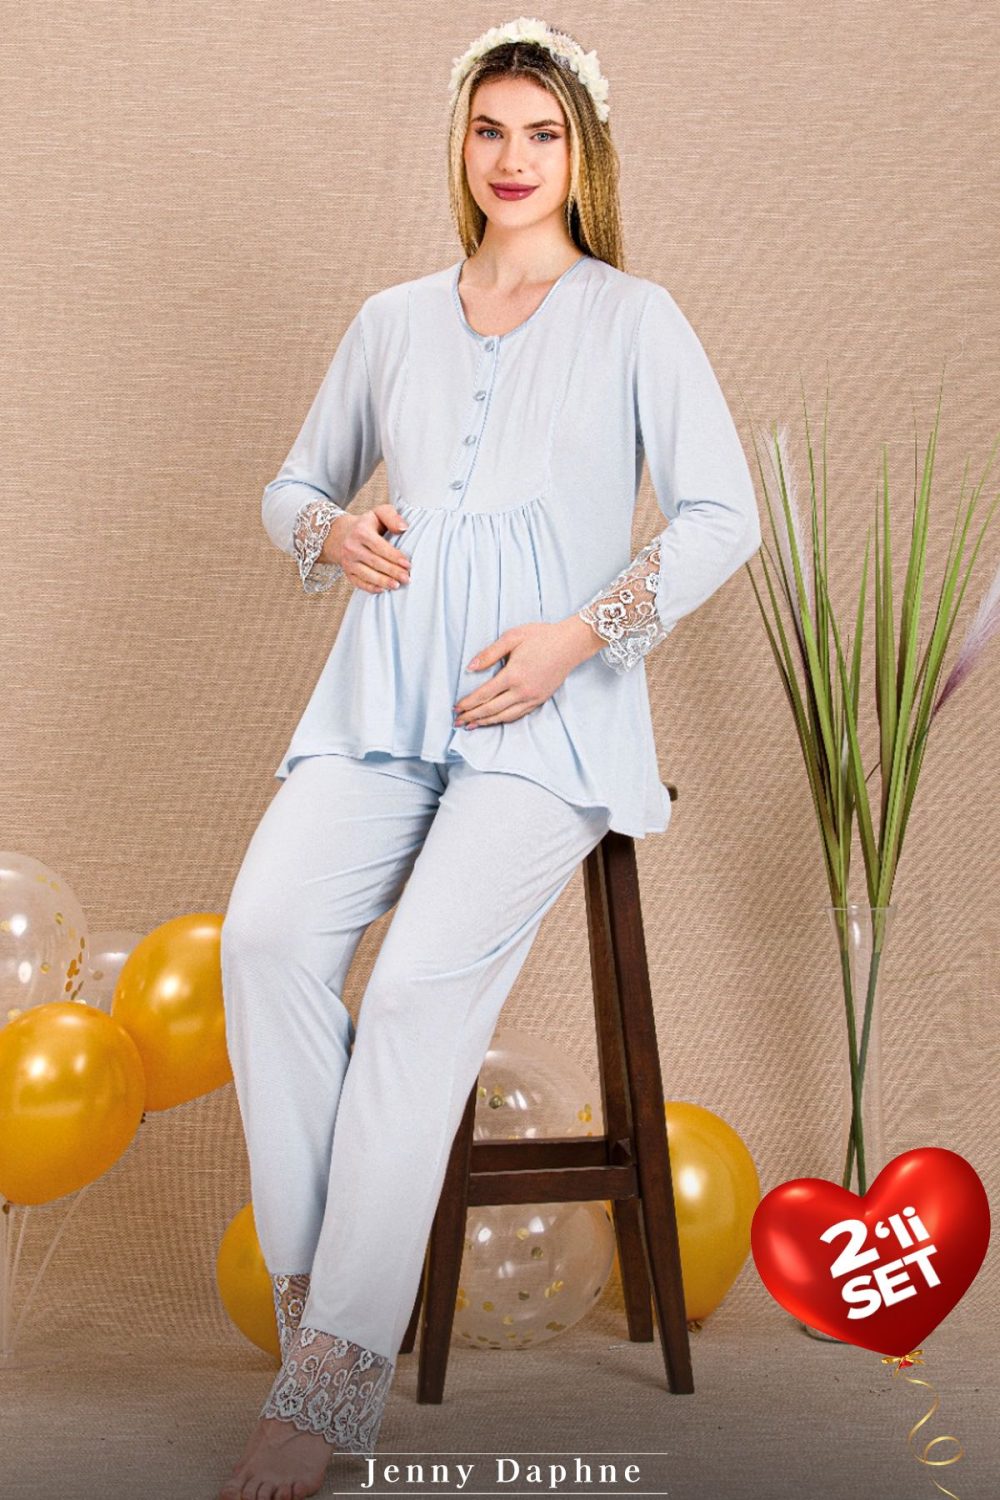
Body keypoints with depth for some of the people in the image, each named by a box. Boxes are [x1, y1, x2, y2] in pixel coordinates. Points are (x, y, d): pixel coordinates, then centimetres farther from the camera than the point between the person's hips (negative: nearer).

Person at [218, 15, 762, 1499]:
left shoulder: (633, 317, 11)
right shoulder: (392, 320, 21)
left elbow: (723, 513, 4)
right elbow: (294, 481, 28)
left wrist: (581, 634, -10)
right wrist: (332, 530, 3)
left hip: (548, 716, -3)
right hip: (385, 705, 4)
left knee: (422, 983, -27)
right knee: (266, 935, -26)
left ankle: (335, 1381, -22)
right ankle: (311, 1291, -16)